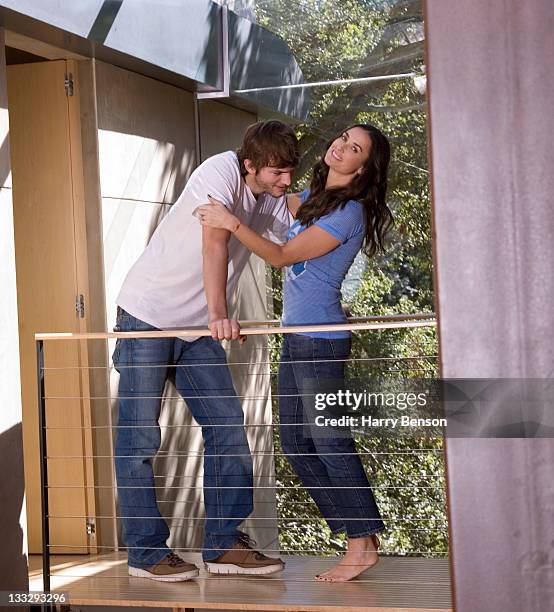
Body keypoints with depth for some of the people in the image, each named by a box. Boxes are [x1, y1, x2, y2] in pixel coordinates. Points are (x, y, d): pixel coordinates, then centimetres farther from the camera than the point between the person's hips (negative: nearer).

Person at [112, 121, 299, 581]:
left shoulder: (275, 201, 4)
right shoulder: (221, 171, -19)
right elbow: (215, 242, -31)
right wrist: (218, 313, -40)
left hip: (200, 327, 7)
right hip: (147, 314, -7)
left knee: (228, 427, 2)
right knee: (140, 435, -4)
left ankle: (224, 544, 7)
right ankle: (146, 551, 4)